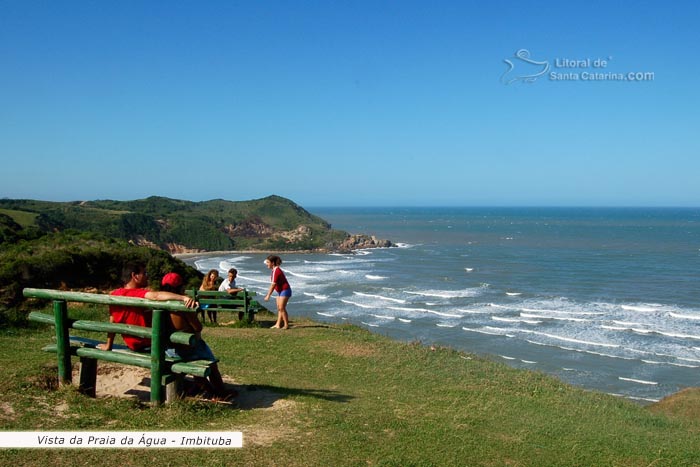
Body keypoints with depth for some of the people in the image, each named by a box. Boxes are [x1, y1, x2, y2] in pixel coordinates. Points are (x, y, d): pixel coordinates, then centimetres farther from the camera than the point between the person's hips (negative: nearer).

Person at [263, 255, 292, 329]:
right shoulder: (275, 270, 9)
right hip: (280, 291, 10)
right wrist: (268, 294, 18)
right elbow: (273, 284, 16)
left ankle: (286, 325, -2)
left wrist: (268, 295, -20)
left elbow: (273, 284, -23)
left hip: (285, 290, -10)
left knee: (281, 308, -9)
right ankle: (278, 324, 12)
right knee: (279, 308, 9)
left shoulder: (276, 271, -21)